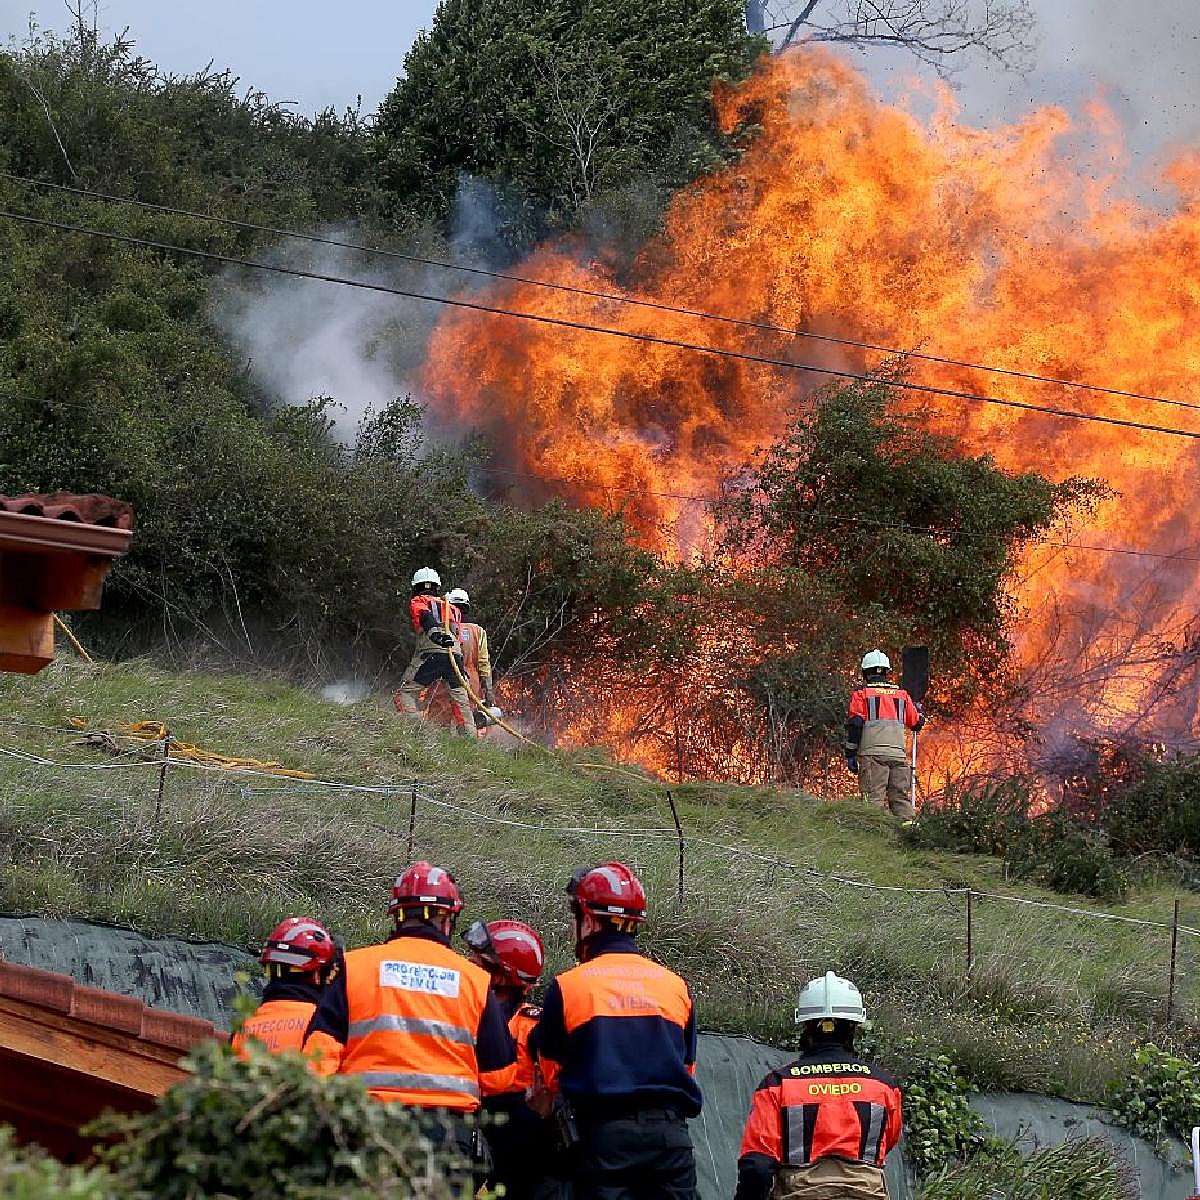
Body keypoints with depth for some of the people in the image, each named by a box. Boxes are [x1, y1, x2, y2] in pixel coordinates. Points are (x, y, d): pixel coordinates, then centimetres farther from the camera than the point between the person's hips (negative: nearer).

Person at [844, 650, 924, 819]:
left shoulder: (861, 695, 6)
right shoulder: (902, 694, 17)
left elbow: (855, 725, -2)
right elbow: (917, 723, 25)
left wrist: (850, 755, 0)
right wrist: (919, 710, 48)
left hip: (872, 753, -3)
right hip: (899, 753, 3)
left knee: (874, 798, -9)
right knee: (901, 797, 6)